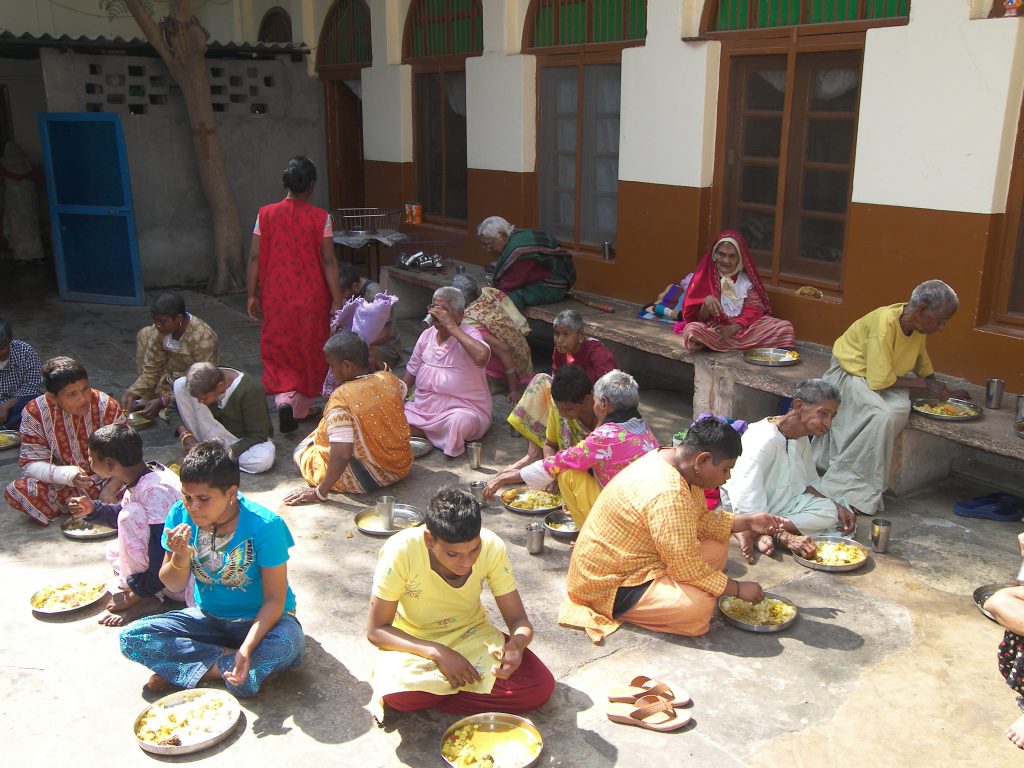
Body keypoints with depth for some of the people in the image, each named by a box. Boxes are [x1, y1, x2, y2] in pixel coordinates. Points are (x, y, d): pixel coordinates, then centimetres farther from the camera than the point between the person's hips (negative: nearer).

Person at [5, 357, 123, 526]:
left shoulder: (107, 407, -17)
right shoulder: (34, 412, -13)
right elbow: (30, 463, -14)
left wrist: (112, 487, -37)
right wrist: (67, 475, -35)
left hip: (105, 478, -2)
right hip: (64, 483, 2)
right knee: (15, 491, -23)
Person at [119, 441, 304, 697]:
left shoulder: (265, 526, -24)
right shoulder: (181, 515, -12)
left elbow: (274, 598, -20)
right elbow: (174, 585, -3)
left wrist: (246, 650, -33)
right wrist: (180, 558, -26)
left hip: (259, 618, -3)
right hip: (208, 616, 4)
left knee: (287, 645, -37)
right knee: (131, 638, -15)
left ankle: (184, 670, -17)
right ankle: (227, 660, -15)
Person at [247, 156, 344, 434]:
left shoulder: (266, 215, -3)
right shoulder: (320, 218, -9)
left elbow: (255, 257, -2)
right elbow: (328, 261, -10)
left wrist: (252, 294, 7)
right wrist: (337, 300, -6)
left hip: (276, 297, 1)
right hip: (311, 297, -1)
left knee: (279, 351, 11)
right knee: (309, 351, 14)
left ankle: (284, 399, -12)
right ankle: (302, 408, 25)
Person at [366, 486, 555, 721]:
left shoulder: (492, 547, -20)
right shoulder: (401, 551, -27)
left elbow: (519, 620, -11)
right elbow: (375, 630, -18)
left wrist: (518, 644, -35)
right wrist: (439, 654, -30)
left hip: (472, 636, 4)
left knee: (541, 686, -21)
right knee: (399, 694, -37)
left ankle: (428, 695, -8)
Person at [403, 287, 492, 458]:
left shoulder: (469, 334, -12)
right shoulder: (427, 335, 7)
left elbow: (481, 356, -37)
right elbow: (410, 373, 15)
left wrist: (451, 326, -30)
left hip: (462, 410, -5)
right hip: (424, 408, 5)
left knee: (457, 423, -38)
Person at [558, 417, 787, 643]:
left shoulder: (671, 459, 0)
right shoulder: (668, 494, -31)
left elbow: (700, 520, 12)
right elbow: (687, 567, -25)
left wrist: (748, 522, 3)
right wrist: (738, 589, -13)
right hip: (611, 584, -10)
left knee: (717, 546, 6)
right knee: (699, 605, -27)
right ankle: (622, 612, -6)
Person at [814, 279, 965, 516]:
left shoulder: (918, 327, -3)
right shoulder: (884, 322, -28)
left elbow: (924, 368, 16)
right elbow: (880, 380, -28)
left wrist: (943, 392, 4)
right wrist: (924, 383, -19)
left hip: (885, 377, 7)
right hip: (850, 374, -7)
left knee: (899, 409, -24)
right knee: (881, 415, -34)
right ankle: (849, 490, -22)